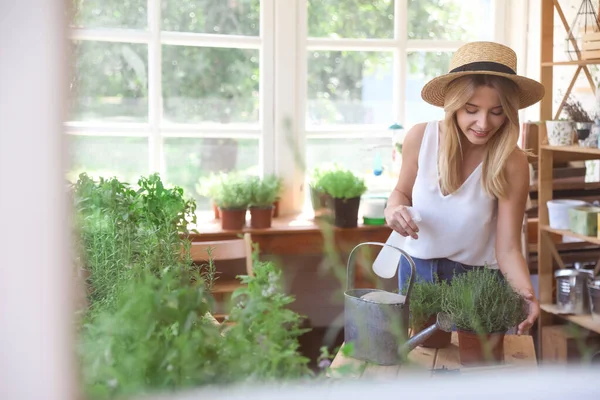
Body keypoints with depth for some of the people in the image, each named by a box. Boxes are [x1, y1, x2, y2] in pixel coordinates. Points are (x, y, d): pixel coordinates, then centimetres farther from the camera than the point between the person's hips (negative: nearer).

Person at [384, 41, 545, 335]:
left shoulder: (512, 164, -23)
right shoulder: (420, 138, -16)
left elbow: (507, 249, -23)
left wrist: (526, 293, -41)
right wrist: (393, 209, -19)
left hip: (477, 278, -3)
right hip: (416, 270, 3)